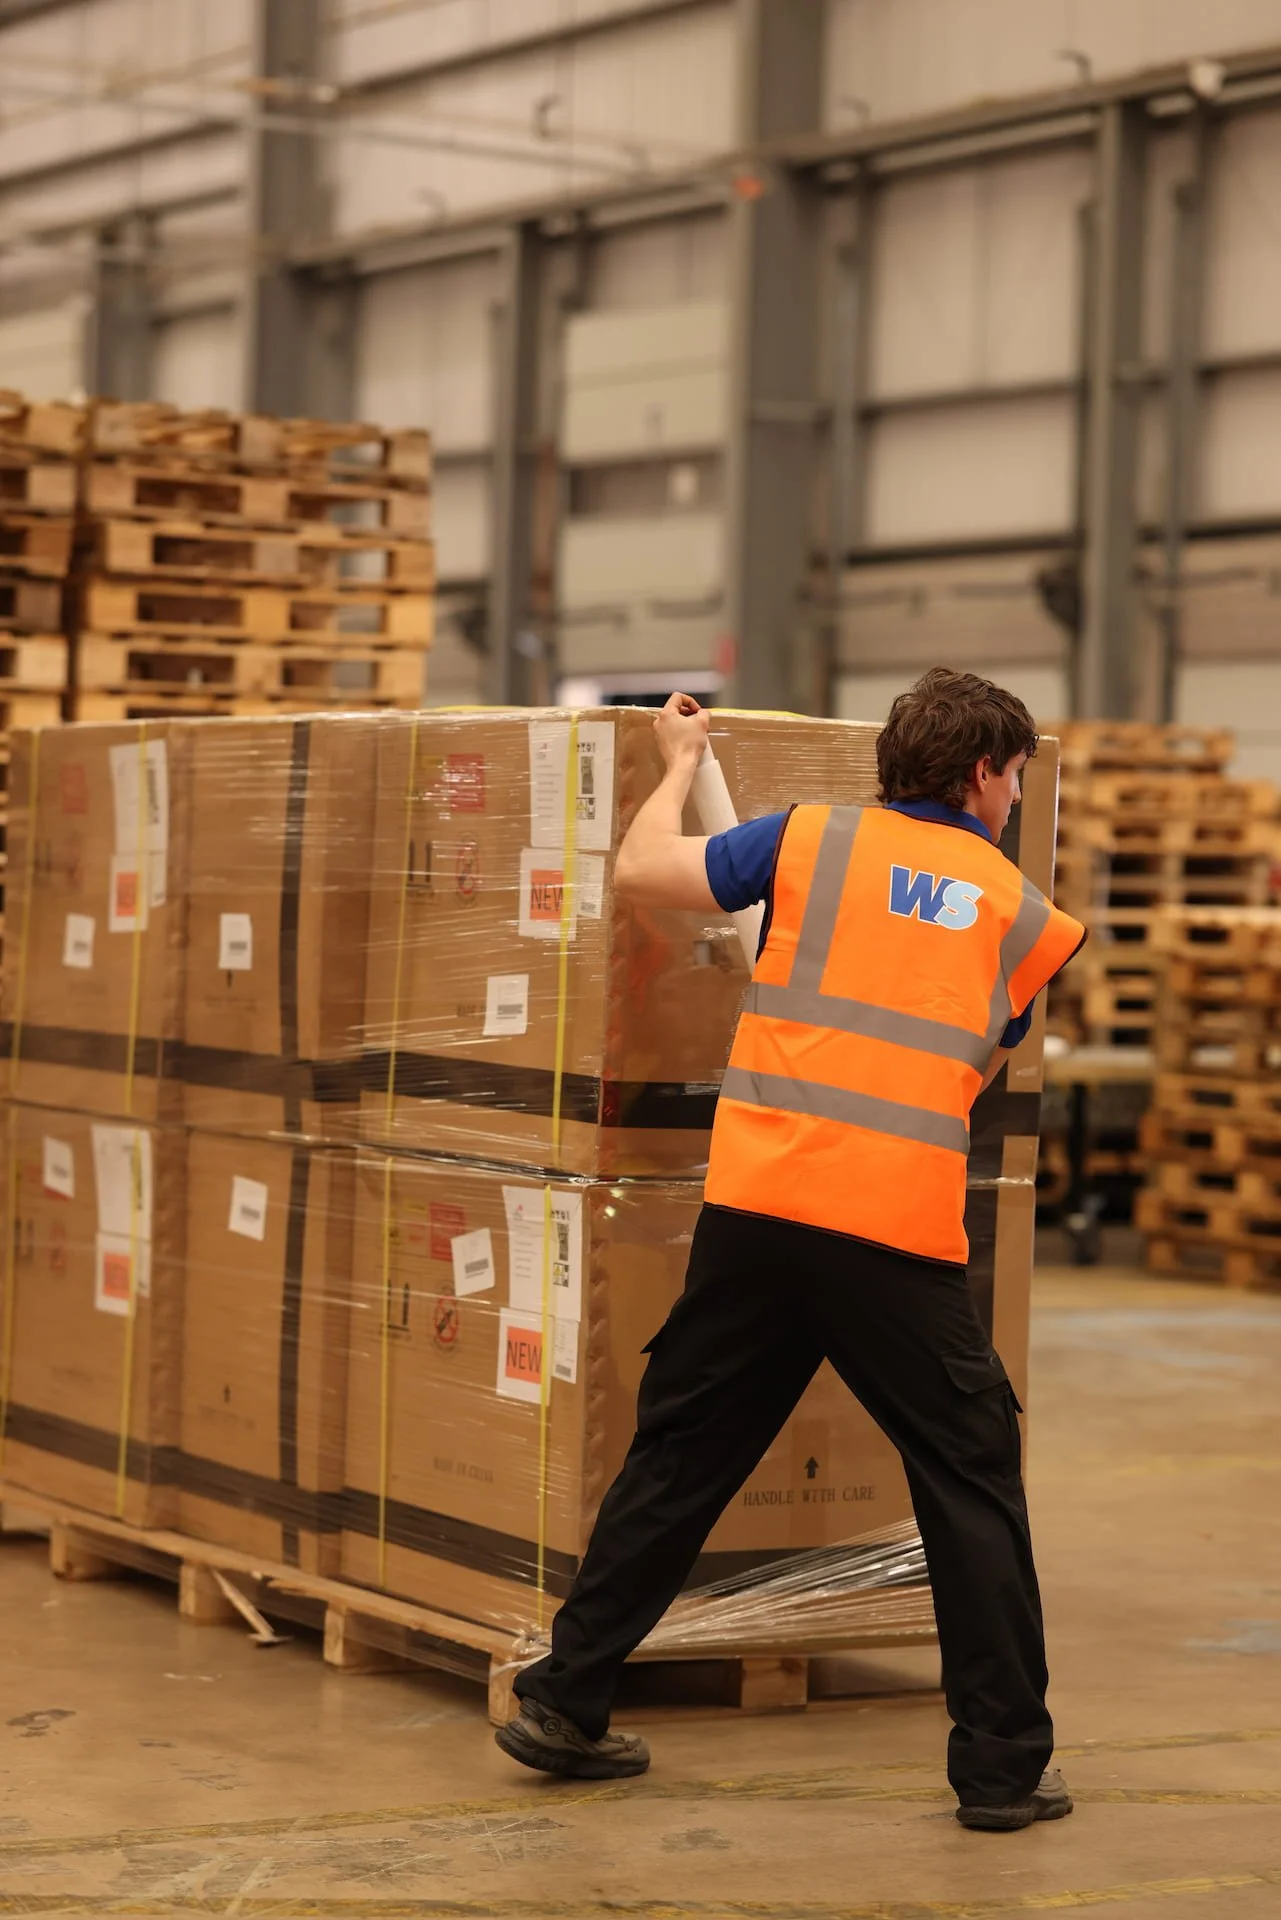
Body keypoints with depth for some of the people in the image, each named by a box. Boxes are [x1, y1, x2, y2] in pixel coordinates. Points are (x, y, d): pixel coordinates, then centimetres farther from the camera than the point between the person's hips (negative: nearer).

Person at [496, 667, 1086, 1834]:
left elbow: (642, 871, 9)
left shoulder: (815, 839, 10)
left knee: (679, 1459, 13)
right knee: (972, 1482, 10)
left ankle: (566, 1704, 20)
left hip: (758, 1205, 2)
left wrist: (680, 763, 27)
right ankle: (1003, 1765, 10)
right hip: (902, 1229, -2)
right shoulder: (1020, 912, 12)